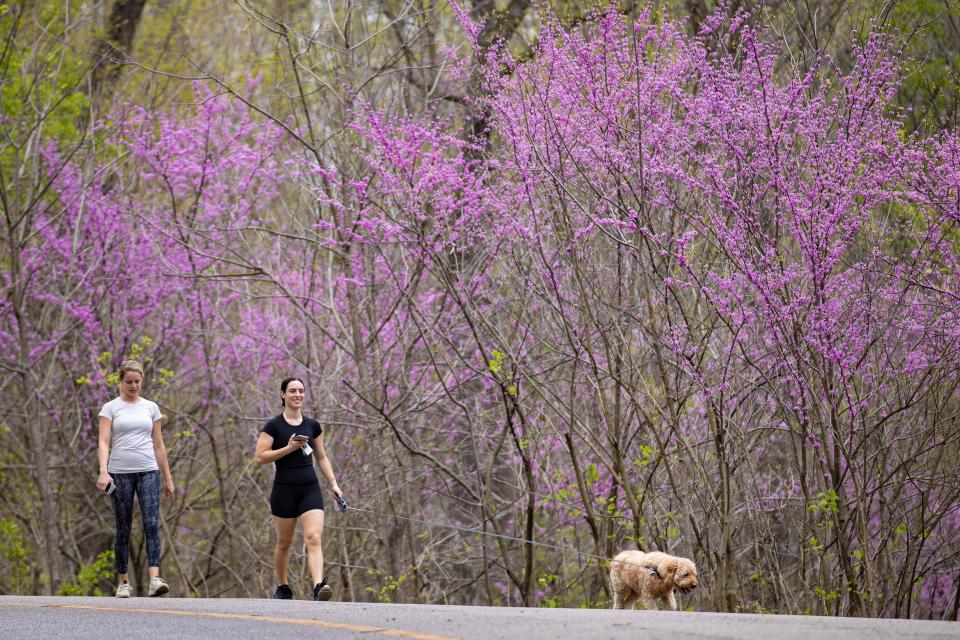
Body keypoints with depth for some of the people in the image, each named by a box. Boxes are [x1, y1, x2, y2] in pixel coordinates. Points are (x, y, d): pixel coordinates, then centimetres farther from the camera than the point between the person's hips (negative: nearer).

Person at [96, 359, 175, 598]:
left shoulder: (151, 407, 11)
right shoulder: (110, 408, 3)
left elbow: (158, 445, 14)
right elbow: (103, 443, -7)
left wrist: (168, 478, 12)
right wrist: (103, 471, -22)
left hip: (148, 472, 1)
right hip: (120, 473, -1)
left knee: (152, 524, -14)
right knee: (123, 529, 4)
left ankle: (154, 579, -25)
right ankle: (123, 582, 15)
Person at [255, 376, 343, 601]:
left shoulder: (312, 425, 9)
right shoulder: (273, 426, -4)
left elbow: (321, 457, 18)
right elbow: (260, 457, -10)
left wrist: (333, 483, 9)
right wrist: (289, 448, -17)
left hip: (310, 489, 3)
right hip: (284, 490, -2)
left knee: (314, 538, -15)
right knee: (284, 542, 9)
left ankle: (318, 586, -28)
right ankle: (282, 587, 27)